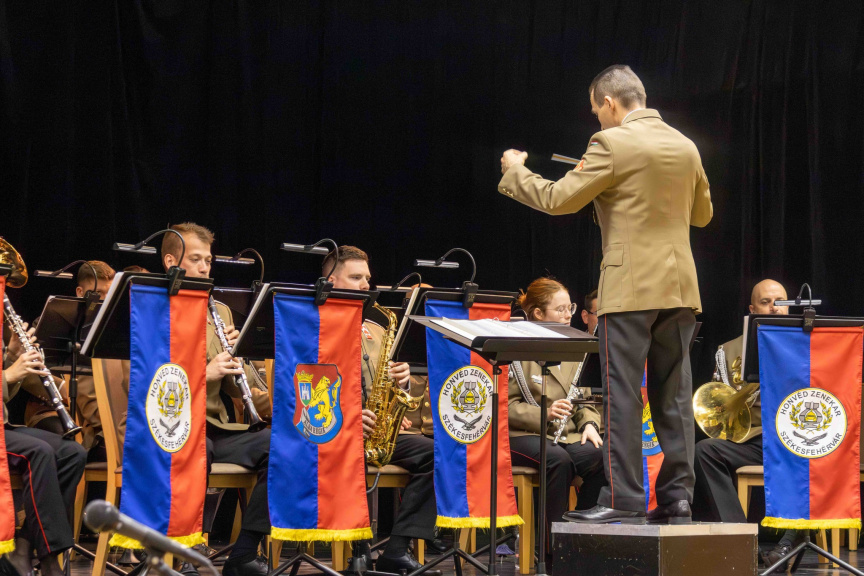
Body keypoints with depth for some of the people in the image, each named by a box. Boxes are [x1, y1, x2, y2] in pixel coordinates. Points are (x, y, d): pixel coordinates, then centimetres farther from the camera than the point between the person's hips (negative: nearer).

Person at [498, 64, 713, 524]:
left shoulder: (613, 144, -9)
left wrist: (516, 172, 8)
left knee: (622, 397, -3)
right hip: (680, 289, 6)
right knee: (673, 396, 9)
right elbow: (702, 213, 23)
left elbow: (557, 200, -8)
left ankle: (623, 499, -5)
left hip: (630, 289, -6)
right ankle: (676, 495, 9)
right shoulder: (685, 146, 11)